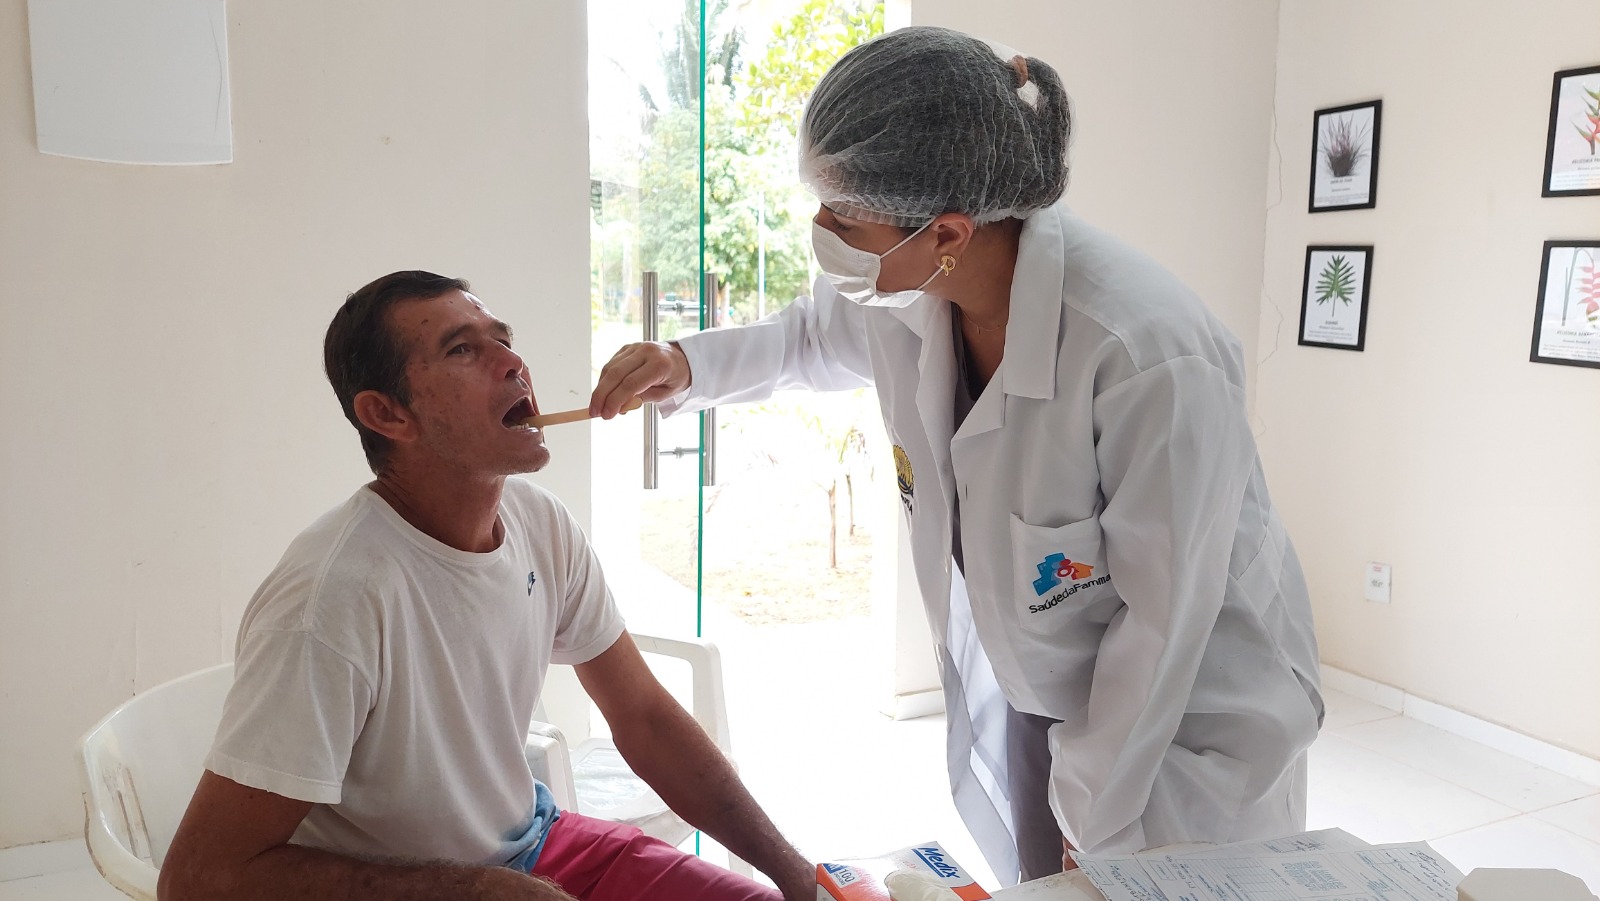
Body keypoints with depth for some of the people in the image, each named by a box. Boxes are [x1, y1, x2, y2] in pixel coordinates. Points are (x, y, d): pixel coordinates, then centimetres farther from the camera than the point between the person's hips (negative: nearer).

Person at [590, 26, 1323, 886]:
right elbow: (811, 335, 10)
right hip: (1025, 690, 6)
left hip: (1192, 715, -5)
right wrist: (685, 365, -9)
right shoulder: (903, 295, -15)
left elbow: (1163, 622, -24)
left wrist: (1090, 821, -12)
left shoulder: (1153, 356, -34)